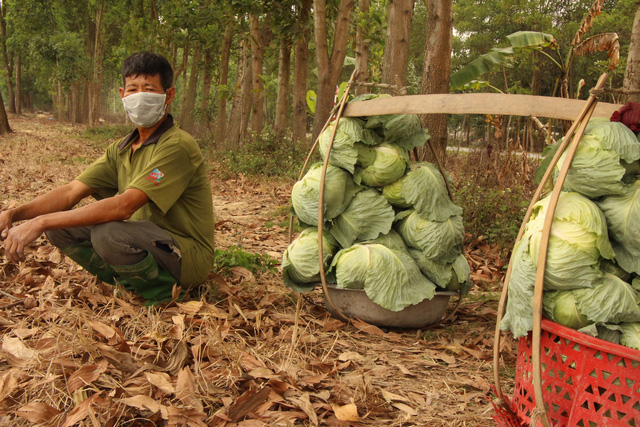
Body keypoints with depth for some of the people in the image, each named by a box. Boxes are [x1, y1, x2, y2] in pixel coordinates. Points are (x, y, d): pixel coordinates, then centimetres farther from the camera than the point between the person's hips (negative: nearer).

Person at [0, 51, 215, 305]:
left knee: (107, 233, -33)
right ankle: (130, 283, 3)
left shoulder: (177, 146, -20)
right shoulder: (121, 150, 7)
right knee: (59, 225, -4)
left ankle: (162, 291, -7)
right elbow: (71, 191, 0)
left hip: (188, 255, -7)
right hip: (147, 243, 8)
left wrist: (40, 222, -30)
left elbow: (124, 206, -30)